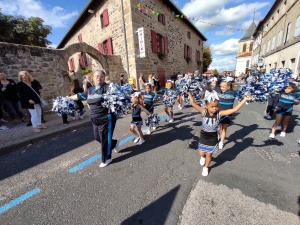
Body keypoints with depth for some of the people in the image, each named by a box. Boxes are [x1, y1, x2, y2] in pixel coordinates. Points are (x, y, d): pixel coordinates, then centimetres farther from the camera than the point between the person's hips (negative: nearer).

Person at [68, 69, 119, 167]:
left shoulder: (106, 87, -11)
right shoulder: (90, 90, 11)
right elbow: (79, 96, 25)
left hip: (106, 119, -8)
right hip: (95, 120, 8)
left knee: (105, 139, 5)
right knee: (97, 137, 18)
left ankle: (106, 159, 27)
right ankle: (114, 143, 43)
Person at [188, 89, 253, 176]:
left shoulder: (219, 113, -16)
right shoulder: (204, 112, -19)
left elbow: (234, 110, -20)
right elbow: (193, 104, -26)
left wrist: (245, 99, -22)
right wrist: (189, 93, -27)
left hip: (213, 139, 0)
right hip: (203, 137, 0)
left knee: (209, 154, 15)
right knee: (201, 153, 14)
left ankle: (205, 168, 43)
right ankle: (203, 157, 53)